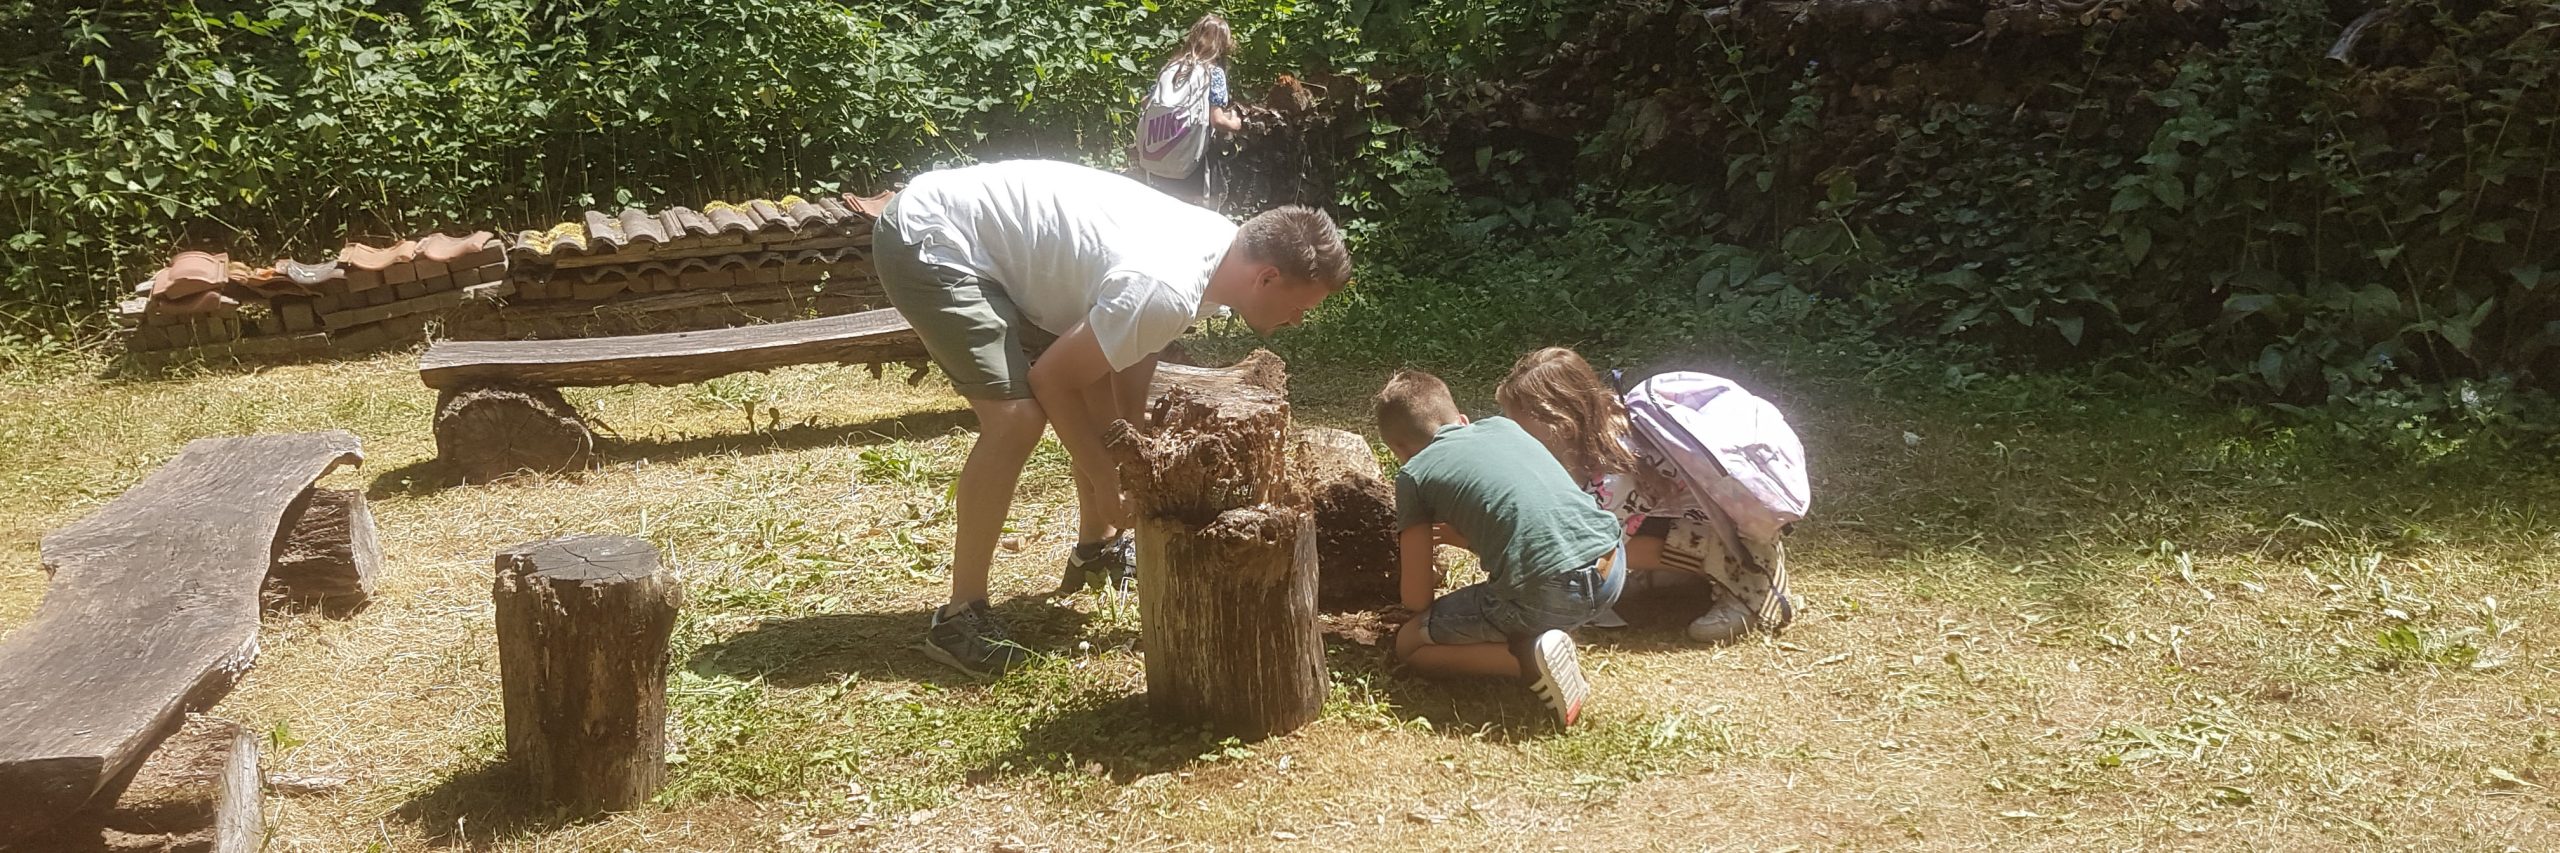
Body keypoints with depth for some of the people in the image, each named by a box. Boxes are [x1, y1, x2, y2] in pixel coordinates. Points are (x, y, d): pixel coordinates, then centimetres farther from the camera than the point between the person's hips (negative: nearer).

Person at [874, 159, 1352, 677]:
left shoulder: (1222, 246, -2)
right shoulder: (1166, 292, -30)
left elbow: (1129, 361, 9)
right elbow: (1052, 380, -20)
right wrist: (1112, 485, -10)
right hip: (929, 242, -10)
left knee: (1105, 390, 12)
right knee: (1018, 417, -21)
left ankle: (1097, 547, 31)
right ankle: (960, 618, -11)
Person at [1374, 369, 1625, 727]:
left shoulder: (1414, 474, 7)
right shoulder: (1504, 426, 21)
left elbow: (1416, 599, 10)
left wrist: (1427, 580, 32)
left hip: (1543, 594, -6)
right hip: (1611, 572, 7)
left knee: (1409, 644, 16)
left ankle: (1528, 658, -5)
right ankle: (1538, 639, 12)